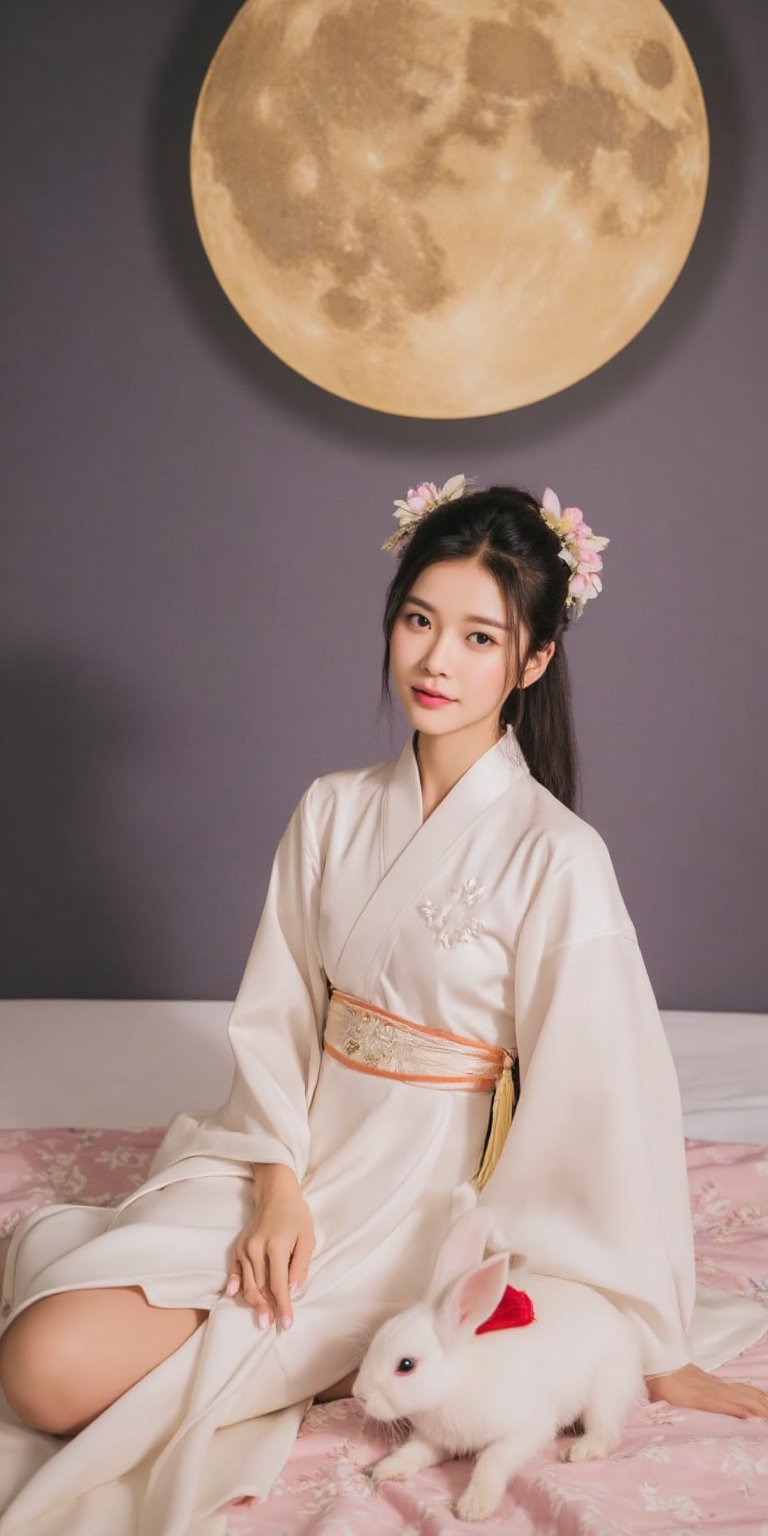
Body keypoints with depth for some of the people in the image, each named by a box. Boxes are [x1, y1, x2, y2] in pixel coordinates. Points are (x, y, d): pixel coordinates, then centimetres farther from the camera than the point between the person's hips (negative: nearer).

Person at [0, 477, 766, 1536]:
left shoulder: (556, 857, -14)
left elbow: (607, 1101, -13)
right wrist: (279, 1183, -10)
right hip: (300, 1152, 5)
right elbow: (278, 1013, 5)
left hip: (422, 1198, -4)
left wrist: (655, 1343, -9)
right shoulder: (333, 813, 2)